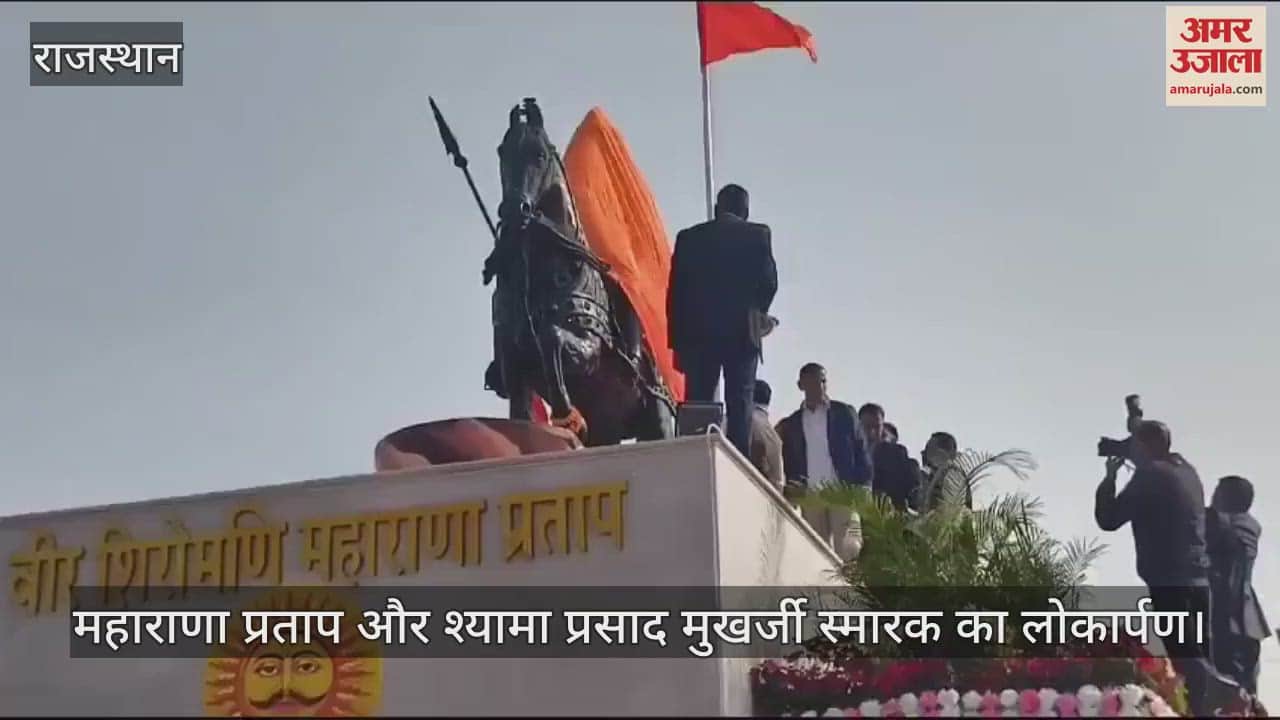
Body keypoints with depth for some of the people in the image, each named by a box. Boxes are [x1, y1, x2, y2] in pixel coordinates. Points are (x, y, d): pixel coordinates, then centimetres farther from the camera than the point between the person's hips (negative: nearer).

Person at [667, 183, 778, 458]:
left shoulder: (689, 237, 9)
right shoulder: (757, 234, 5)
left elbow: (675, 291, 4)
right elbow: (769, 282, -1)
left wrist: (677, 341, 5)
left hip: (698, 335, 1)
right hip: (742, 333, -1)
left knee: (696, 407, 2)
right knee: (739, 405, -1)